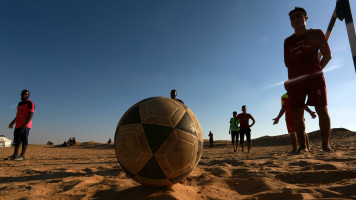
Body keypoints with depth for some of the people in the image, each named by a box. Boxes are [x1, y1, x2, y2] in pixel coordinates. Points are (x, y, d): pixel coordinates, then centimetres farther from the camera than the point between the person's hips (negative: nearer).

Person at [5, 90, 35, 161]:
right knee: (17, 140, 9)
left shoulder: (30, 103, -6)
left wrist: (25, 124, -23)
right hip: (18, 125, 9)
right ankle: (15, 155, 15)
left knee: (24, 140, -6)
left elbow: (31, 114, -15)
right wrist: (12, 123, 21)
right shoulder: (19, 104, 22)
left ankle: (22, 155, -3)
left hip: (25, 125, -9)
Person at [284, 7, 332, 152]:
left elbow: (327, 55, 9)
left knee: (322, 110, -9)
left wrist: (316, 69, 1)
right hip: (295, 79, 2)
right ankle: (302, 145, 2)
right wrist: (300, 71, 6)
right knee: (297, 114, -3)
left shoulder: (316, 34, 12)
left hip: (315, 76, -2)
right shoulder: (288, 41, 18)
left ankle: (326, 144, -2)